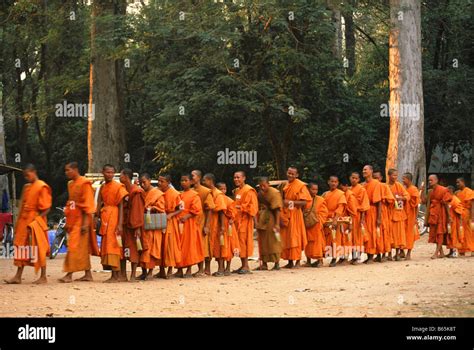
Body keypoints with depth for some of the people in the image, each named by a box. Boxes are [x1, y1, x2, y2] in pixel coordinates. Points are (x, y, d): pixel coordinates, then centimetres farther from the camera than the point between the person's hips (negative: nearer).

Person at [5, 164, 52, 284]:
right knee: (21, 248, 6)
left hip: (36, 222, -8)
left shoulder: (42, 187, -8)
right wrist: (19, 222, 13)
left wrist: (35, 220, -17)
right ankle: (18, 276, 9)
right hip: (24, 222, 8)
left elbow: (46, 208, -11)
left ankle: (43, 277, 5)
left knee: (39, 249, -2)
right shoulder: (26, 187, 15)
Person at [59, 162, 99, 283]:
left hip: (81, 219, -8)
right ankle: (88, 274, 15)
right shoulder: (70, 184, 15)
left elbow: (88, 205, -14)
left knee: (74, 247, -11)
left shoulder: (84, 183, -10)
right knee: (83, 248, 11)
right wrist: (67, 222, 16)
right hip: (72, 220, 8)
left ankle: (69, 274, -12)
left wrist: (85, 223, -19)